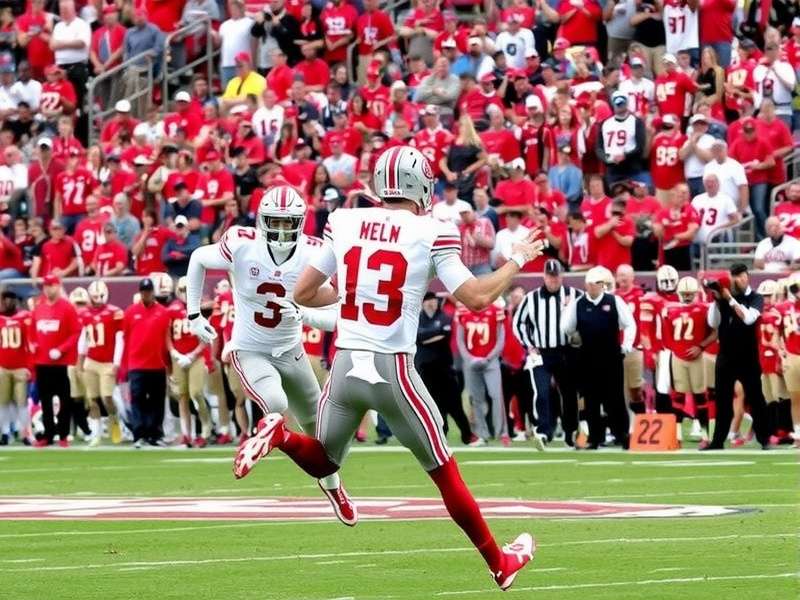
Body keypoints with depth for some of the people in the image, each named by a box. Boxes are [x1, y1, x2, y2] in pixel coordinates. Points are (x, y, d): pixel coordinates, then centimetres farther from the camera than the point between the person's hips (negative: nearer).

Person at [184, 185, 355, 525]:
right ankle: (255, 444, 0)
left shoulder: (313, 256, -17)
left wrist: (303, 315, -36)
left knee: (317, 424, 18)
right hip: (250, 352, -3)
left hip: (291, 352, 3)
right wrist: (193, 315, 2)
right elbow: (198, 260, 2)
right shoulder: (241, 246, -19)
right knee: (277, 406, -32)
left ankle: (332, 485, 46)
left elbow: (333, 320, -15)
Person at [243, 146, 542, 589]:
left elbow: (303, 294, 9)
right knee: (444, 472, 13)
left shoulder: (344, 224, 4)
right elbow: (476, 298, -7)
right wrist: (517, 260, 8)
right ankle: (499, 563, 23)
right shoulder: (430, 235, -7)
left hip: (345, 366, 3)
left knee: (323, 463, 24)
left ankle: (279, 434, -7)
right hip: (392, 369, -3)